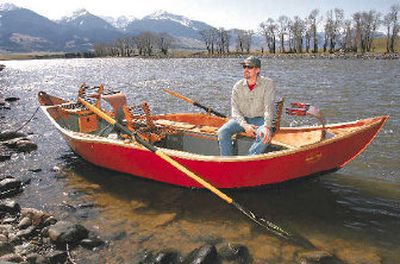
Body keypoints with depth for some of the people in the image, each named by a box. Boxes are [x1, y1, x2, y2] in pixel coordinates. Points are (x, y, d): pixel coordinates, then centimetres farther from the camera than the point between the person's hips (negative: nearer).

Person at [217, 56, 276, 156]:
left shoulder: (268, 84, -5)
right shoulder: (238, 86, 2)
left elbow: (269, 107, -15)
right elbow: (235, 110, -3)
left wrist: (267, 126, -32)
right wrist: (245, 125, -22)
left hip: (260, 119, -2)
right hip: (241, 119, 2)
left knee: (265, 136, -35)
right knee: (222, 132, -23)